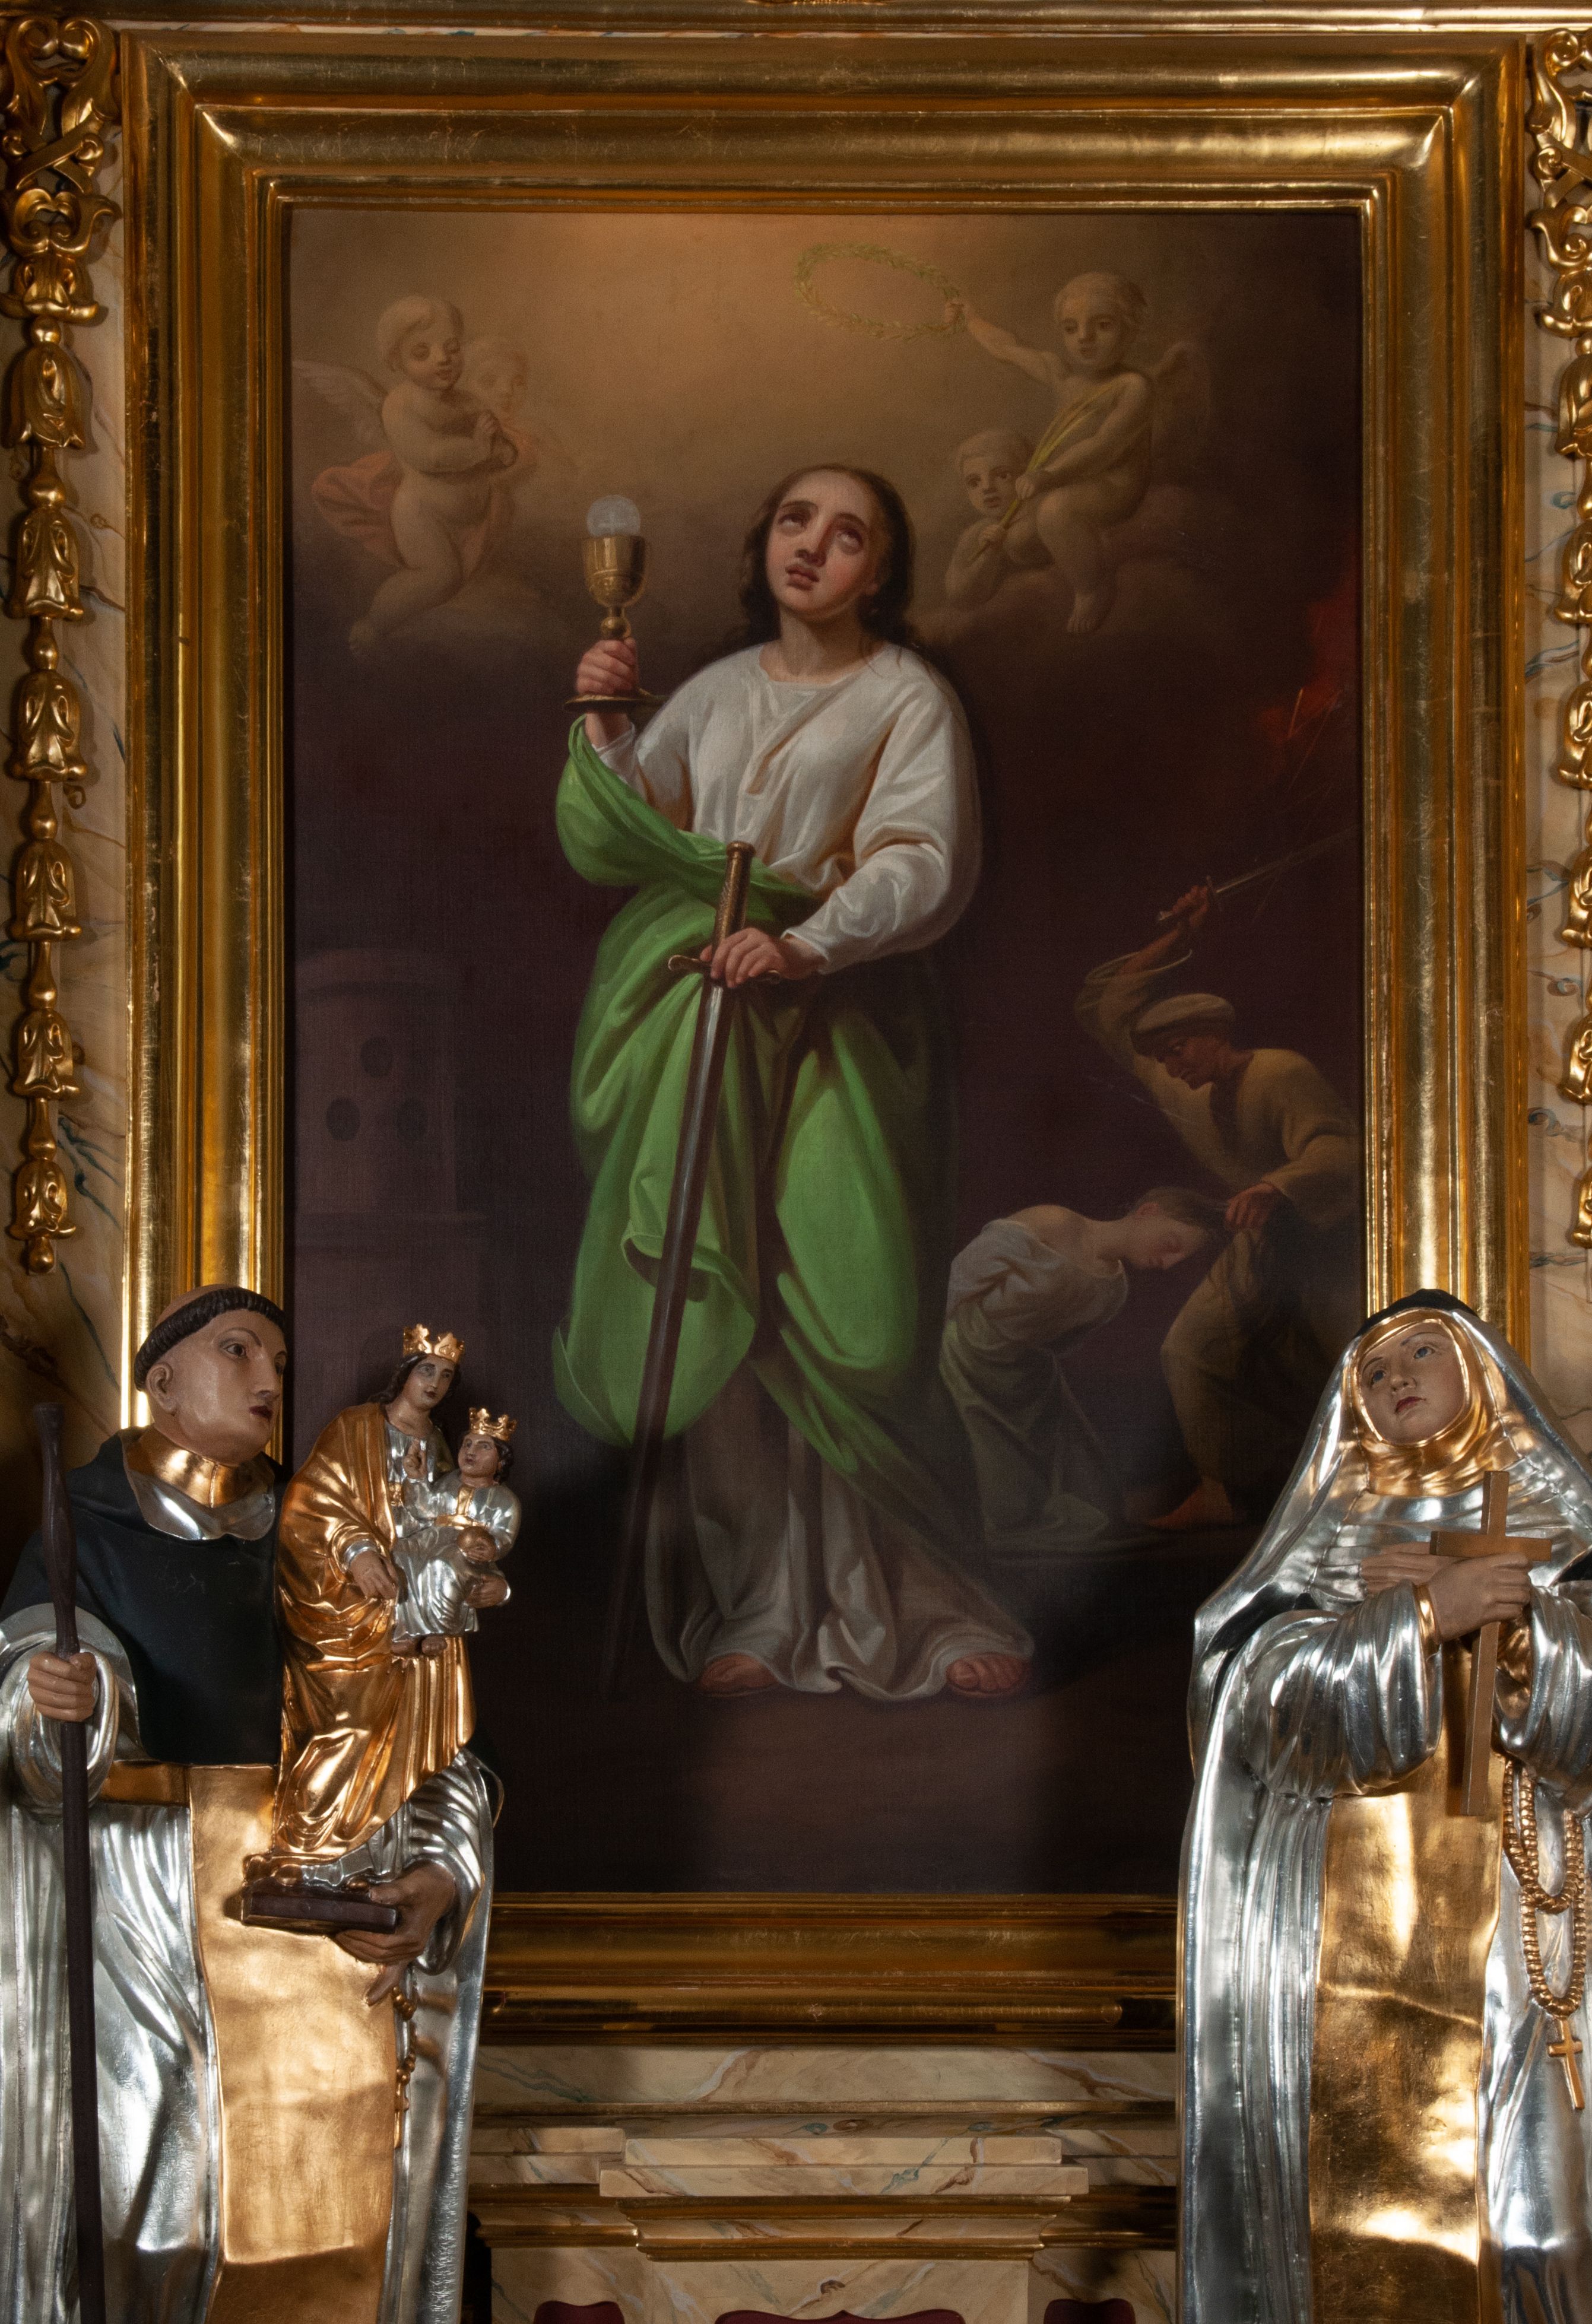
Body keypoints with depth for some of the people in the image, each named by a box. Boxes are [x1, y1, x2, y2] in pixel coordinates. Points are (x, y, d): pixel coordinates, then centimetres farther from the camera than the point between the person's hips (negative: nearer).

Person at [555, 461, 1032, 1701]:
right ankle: (765, 1607, 9)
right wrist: (604, 729, -4)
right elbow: (624, 846, 11)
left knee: (855, 1329, -10)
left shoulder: (909, 699, 2)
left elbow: (924, 863, -12)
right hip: (705, 1040, 4)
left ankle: (927, 1603, 4)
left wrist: (808, 945, -26)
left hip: (843, 1036, -4)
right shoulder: (715, 693, 15)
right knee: (721, 1323, 0)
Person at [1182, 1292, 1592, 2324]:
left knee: (1506, 2185, -8)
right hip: (1339, 1920, 1)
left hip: (1508, 1915, -1)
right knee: (1351, 2187, -5)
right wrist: (1422, 1619, -13)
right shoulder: (1323, 1537, 15)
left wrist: (1503, 1614, -13)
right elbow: (1250, 1679, -3)